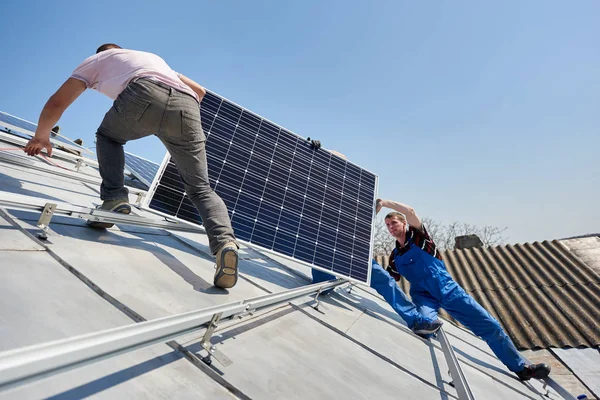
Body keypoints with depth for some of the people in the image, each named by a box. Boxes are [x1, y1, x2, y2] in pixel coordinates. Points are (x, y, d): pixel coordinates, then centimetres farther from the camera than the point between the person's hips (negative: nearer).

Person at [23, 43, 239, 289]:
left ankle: (114, 199, 9)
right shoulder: (153, 57, 46)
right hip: (187, 106, 3)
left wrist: (41, 137, 47)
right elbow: (199, 91, 41)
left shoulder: (96, 59, 35)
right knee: (200, 189, 4)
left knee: (108, 136, 30)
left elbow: (56, 103, 32)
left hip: (145, 93, -2)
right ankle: (225, 242, -21)